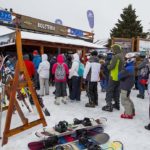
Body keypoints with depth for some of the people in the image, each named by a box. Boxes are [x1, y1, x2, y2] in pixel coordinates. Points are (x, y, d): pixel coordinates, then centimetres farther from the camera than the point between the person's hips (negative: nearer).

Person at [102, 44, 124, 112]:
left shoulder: (116, 56, -16)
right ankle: (117, 104, 25)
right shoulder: (122, 57, 11)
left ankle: (109, 105, -3)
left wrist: (108, 66, -1)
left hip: (113, 77, -8)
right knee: (116, 91, 17)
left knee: (109, 91, -2)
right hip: (119, 77, 8)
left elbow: (111, 66, -21)